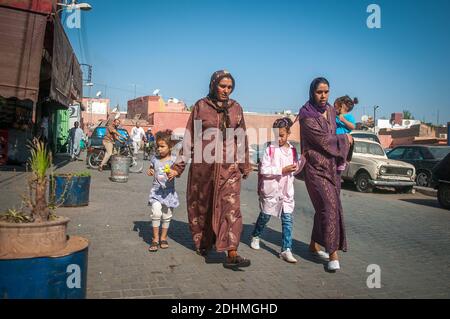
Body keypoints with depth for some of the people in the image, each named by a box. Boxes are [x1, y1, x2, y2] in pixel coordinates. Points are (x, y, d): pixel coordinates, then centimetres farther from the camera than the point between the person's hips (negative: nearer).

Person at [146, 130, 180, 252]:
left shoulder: (173, 159, -6)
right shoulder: (154, 158, 4)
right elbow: (151, 169, 20)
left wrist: (173, 173, -34)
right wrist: (149, 172, -2)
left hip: (168, 191, -1)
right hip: (156, 189, 1)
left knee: (167, 216, 8)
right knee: (156, 213, -14)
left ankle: (163, 237, 28)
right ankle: (155, 238, 1)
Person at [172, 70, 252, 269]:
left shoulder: (236, 108, 8)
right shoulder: (200, 106, 2)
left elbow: (242, 139, 13)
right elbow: (189, 137, 3)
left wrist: (245, 165, 15)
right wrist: (179, 165, 1)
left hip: (229, 166, 1)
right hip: (203, 164, 0)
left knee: (231, 206, -10)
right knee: (202, 205, 10)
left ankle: (232, 254, -11)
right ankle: (202, 244, 30)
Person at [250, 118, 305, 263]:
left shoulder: (293, 150, 5)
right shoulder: (270, 149, -10)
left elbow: (296, 170, 13)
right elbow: (263, 170, -17)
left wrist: (304, 158, -1)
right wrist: (282, 170, -21)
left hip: (287, 191, 3)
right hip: (271, 190, -3)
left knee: (287, 220, -1)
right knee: (265, 216, 15)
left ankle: (286, 250, 3)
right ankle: (256, 236, 40)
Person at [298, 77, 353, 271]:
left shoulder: (331, 111, 10)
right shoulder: (307, 117, -13)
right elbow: (324, 140, -16)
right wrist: (345, 139, -1)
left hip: (331, 166, 7)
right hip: (316, 167, -7)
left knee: (325, 207, 11)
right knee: (329, 206, -13)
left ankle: (314, 246, 25)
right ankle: (333, 254, -8)